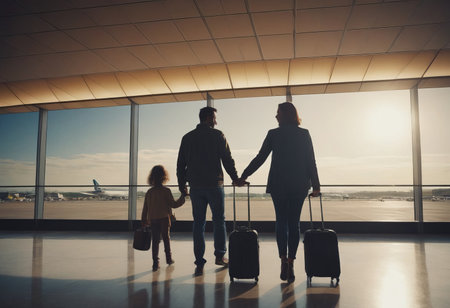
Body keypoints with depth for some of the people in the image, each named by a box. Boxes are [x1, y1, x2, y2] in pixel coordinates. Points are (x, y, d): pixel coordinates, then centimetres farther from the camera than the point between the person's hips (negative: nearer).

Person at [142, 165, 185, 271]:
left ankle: (155, 262, -2)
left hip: (153, 220, 3)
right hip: (164, 219, -3)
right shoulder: (166, 191, -9)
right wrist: (183, 197, -3)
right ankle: (168, 258, 24)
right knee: (166, 238, 13)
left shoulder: (149, 192, 5)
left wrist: (144, 222, 15)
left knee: (155, 240, 4)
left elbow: (145, 209, 8)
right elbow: (173, 204, -10)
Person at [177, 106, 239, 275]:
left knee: (198, 223, 6)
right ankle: (220, 255, 12)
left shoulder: (187, 138, 10)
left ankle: (199, 263, 7)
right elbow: (227, 159, -4)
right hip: (214, 184, -3)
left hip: (195, 186, 4)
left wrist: (182, 185, 17)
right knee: (219, 220, 11)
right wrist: (235, 178, 7)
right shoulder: (217, 135, -2)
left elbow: (180, 164, 11)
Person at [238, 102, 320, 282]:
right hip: (299, 185, 1)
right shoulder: (304, 134, 3)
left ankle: (284, 260, 0)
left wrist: (244, 176, 7)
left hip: (278, 184, -1)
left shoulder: (273, 134, -2)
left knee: (281, 222, 10)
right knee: (294, 223, 8)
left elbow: (260, 158, -1)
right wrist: (315, 185, 5)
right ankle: (290, 264, 8)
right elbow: (311, 162, 0)